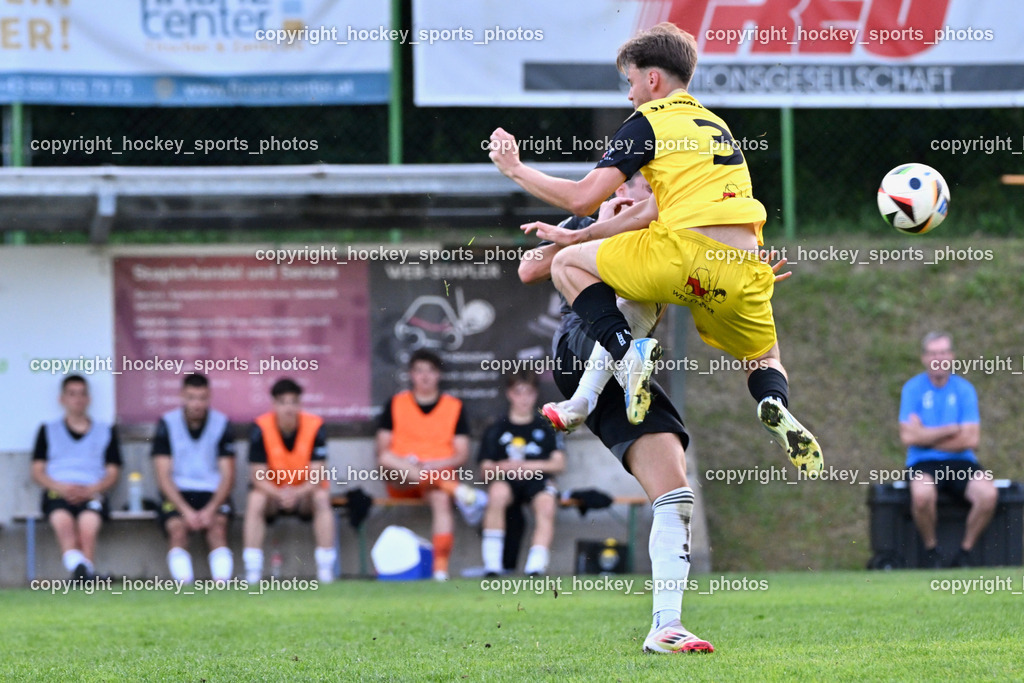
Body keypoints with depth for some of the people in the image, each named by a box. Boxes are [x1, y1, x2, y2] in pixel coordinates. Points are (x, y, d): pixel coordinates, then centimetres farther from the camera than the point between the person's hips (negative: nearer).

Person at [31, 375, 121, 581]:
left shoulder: (106, 431, 22)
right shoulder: (48, 431, 22)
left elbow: (112, 474, 15)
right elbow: (37, 472, 14)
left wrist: (89, 490, -6)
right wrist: (61, 488, -7)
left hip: (92, 494, 1)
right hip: (57, 494, -1)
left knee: (87, 527, -35)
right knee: (63, 521, -37)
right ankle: (78, 565, -60)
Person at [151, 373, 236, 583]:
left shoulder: (221, 424, 3)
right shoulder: (167, 424, 1)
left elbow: (228, 476, 2)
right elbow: (163, 476, -3)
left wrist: (211, 509, -15)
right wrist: (185, 510, -16)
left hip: (212, 494, 0)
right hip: (177, 493, 0)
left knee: (218, 526, -30)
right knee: (177, 528, -30)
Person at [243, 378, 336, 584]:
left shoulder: (315, 426, -17)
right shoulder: (261, 428, -18)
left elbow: (317, 477, -18)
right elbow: (257, 476, -17)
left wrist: (297, 493, -38)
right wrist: (279, 494, -37)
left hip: (306, 490, 0)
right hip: (272, 490, 0)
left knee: (322, 498, -30)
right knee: (255, 501, -30)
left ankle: (325, 570, -25)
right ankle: (252, 571, -28)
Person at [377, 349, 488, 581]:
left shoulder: (454, 407, 12)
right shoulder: (396, 404, 14)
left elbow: (462, 455, 6)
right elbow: (382, 453, 8)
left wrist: (434, 465, -13)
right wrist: (405, 465, -13)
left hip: (442, 473, -1)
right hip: (401, 482, 1)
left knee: (441, 498, -36)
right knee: (388, 460, -33)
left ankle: (441, 569, -44)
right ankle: (459, 491, -44)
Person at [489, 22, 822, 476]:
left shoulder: (649, 121, 6)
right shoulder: (716, 125, 27)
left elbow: (583, 199, -1)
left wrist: (516, 169, 13)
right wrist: (571, 235, 31)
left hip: (685, 257, -6)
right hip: (744, 271, 6)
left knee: (568, 265, 16)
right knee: (766, 363, 30)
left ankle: (625, 351, -9)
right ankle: (775, 405, -8)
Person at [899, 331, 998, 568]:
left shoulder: (964, 389, 6)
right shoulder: (913, 388, 3)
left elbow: (971, 439, -4)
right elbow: (908, 436, -9)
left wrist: (926, 437, -5)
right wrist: (952, 430, -6)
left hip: (961, 461, 2)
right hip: (924, 463, -2)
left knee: (988, 493, -29)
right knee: (922, 495, -37)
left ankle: (965, 552, -9)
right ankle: (931, 551, -11)